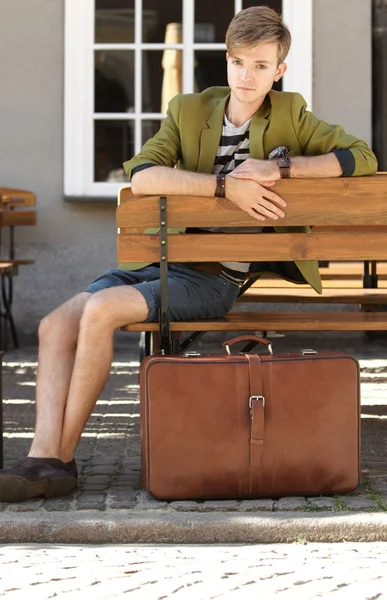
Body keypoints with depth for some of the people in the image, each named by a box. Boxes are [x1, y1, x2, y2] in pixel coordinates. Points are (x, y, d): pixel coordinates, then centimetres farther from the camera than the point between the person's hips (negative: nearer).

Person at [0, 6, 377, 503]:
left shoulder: (289, 114, 3)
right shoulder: (189, 111, 6)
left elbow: (363, 159, -8)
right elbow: (140, 176, -12)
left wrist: (278, 167, -16)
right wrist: (226, 184, -25)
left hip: (216, 280, -5)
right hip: (163, 264, 5)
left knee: (99, 310, -27)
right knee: (56, 326, -14)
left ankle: (61, 458, -18)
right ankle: (42, 459, -21)